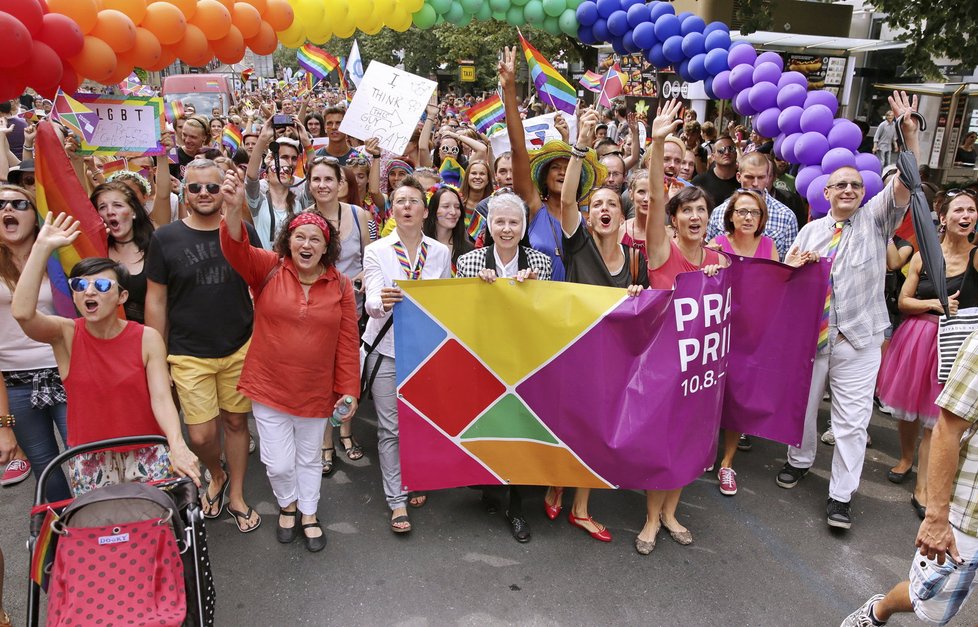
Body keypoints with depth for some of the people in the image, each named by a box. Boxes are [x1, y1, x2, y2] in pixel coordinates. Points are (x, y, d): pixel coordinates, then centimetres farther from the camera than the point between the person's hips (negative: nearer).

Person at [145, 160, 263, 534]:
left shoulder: (243, 232, 0)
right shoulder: (166, 238, -3)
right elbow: (156, 300, 1)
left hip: (240, 349, 1)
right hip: (189, 354, -1)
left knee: (235, 422, 11)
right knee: (201, 435, -3)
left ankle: (236, 496, 30)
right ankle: (217, 476, 31)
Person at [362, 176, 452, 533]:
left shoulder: (441, 252, 4)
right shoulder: (376, 251, -3)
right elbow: (372, 303, -15)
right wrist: (382, 303, -39)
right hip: (388, 349, -2)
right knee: (391, 428, 1)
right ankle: (397, 500, 11)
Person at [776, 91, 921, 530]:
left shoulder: (876, 219, 4)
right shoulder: (811, 230, 10)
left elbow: (905, 182, -11)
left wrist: (909, 132, -23)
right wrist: (795, 265, -15)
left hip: (859, 339, -2)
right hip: (811, 333, 3)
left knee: (852, 418, -1)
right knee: (803, 403, 15)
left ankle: (841, 496, 7)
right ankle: (800, 460, 38)